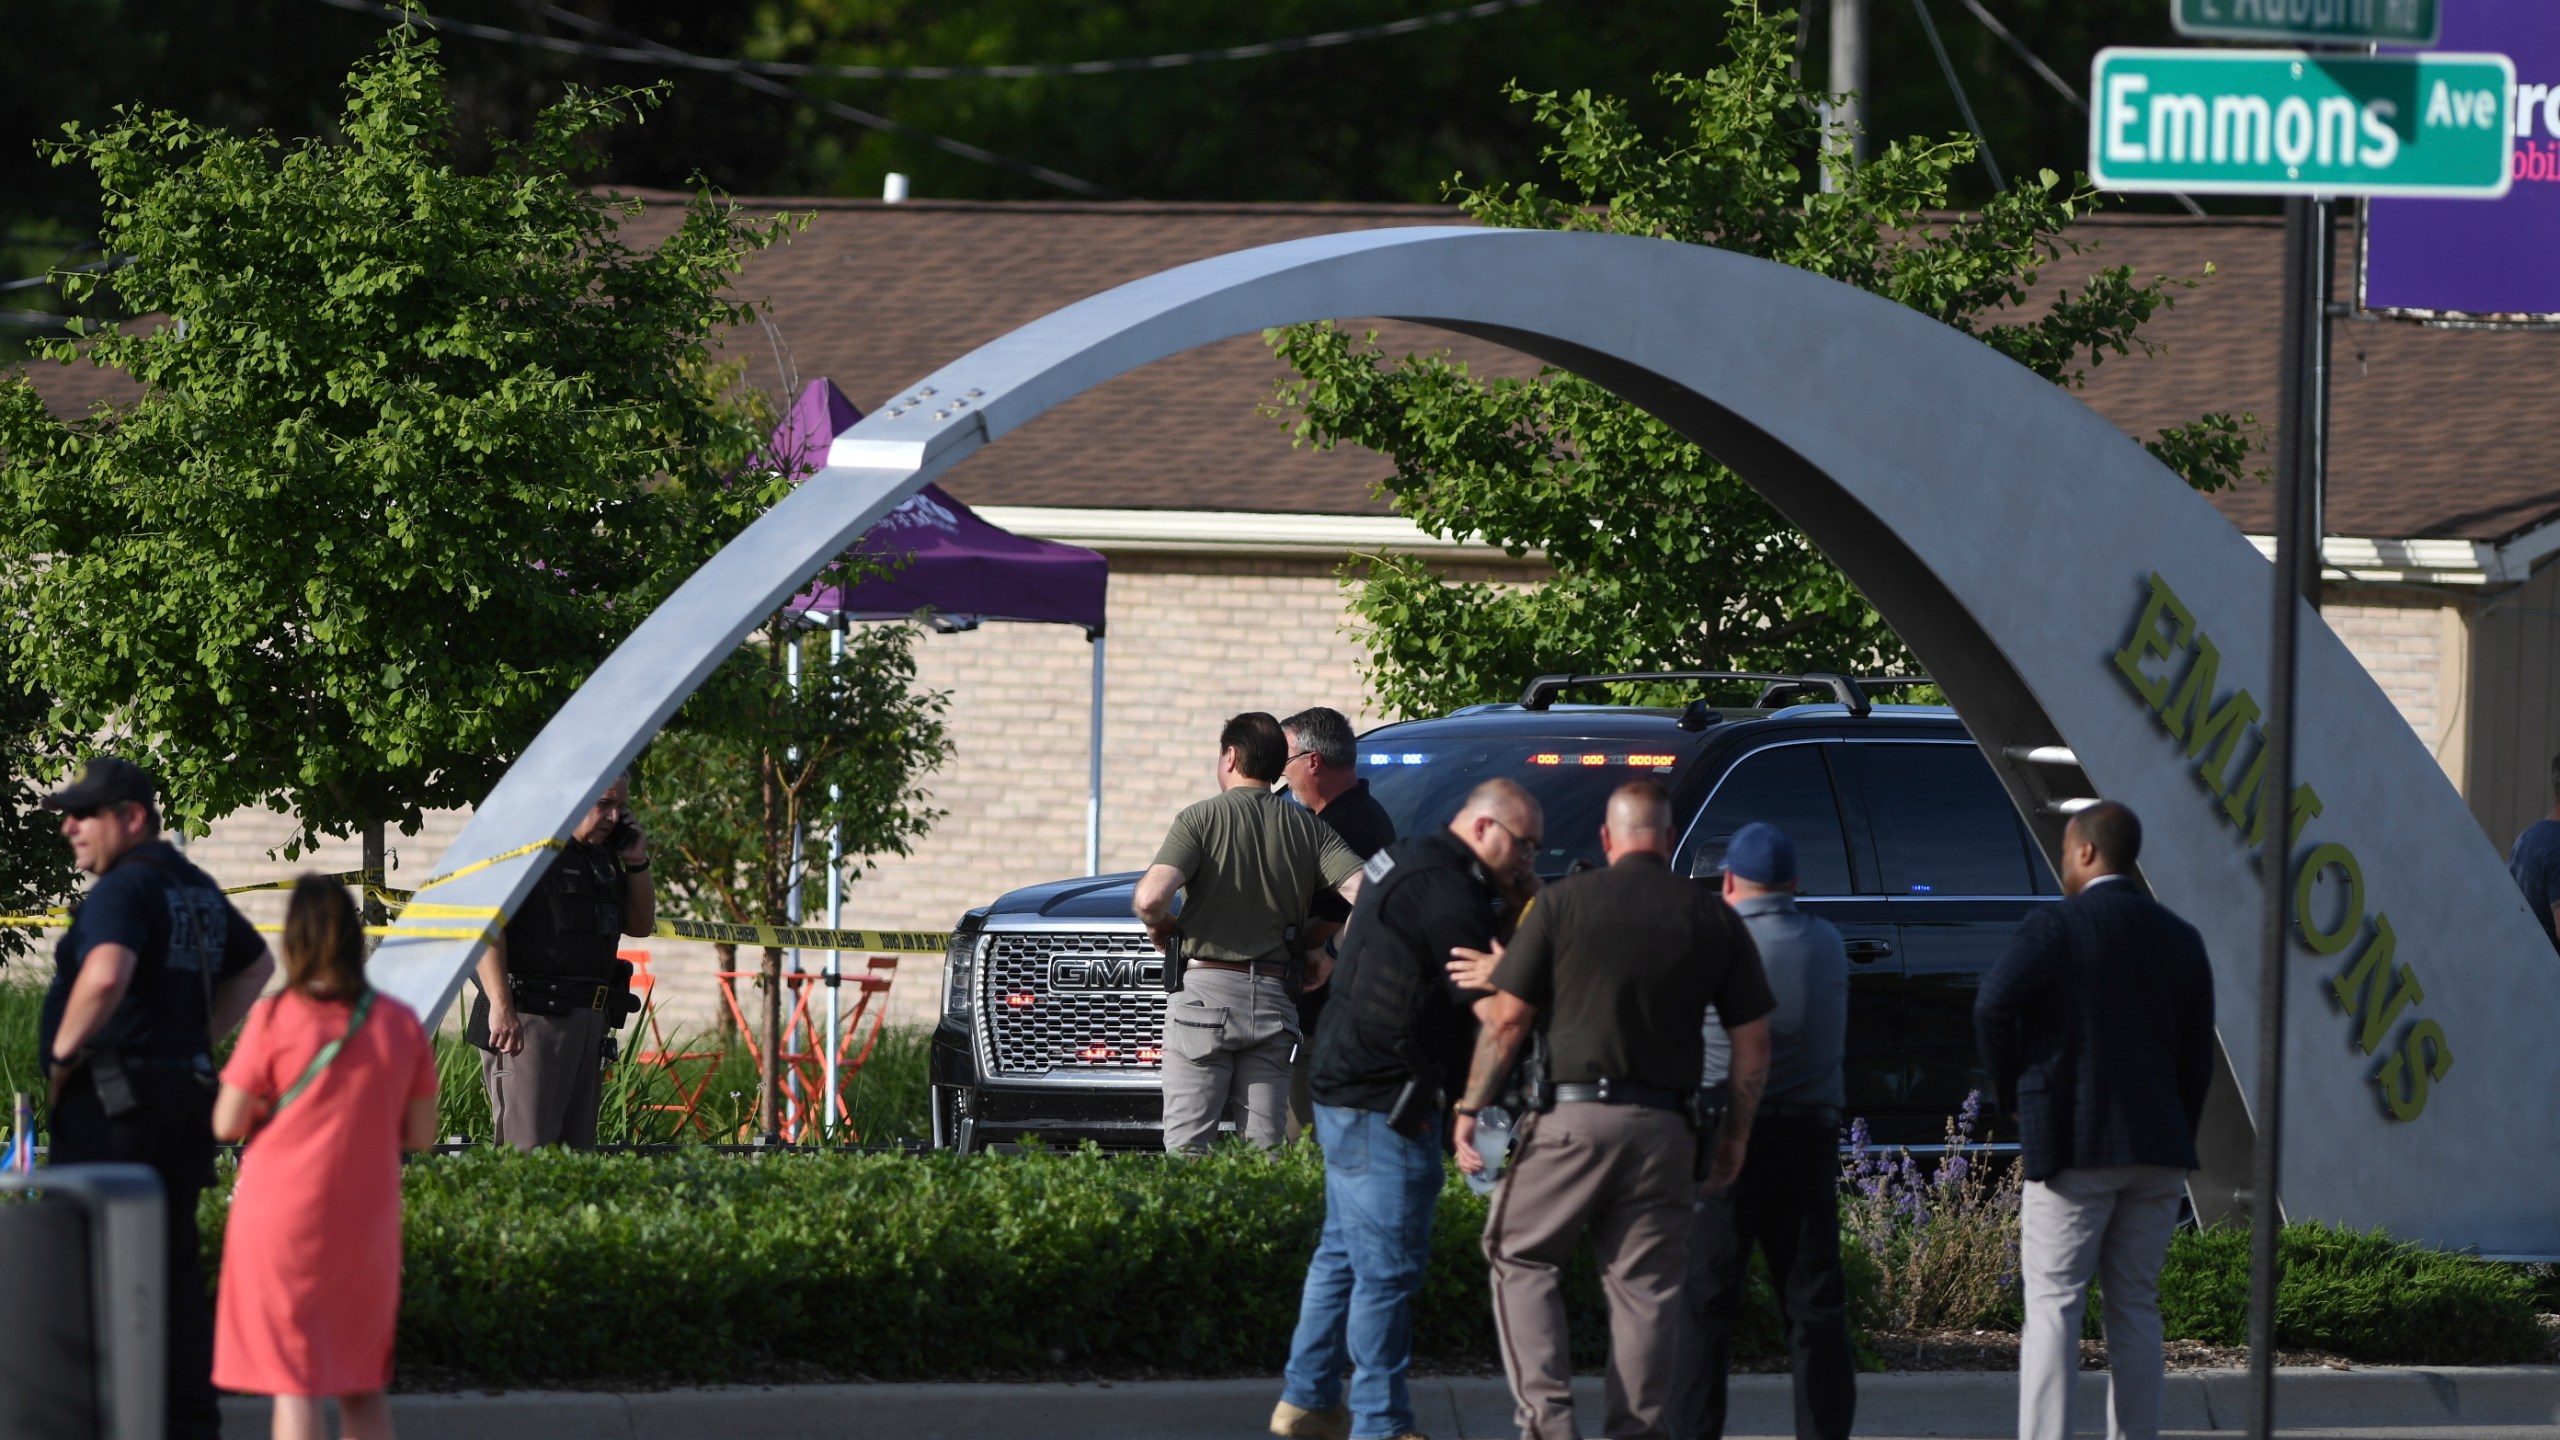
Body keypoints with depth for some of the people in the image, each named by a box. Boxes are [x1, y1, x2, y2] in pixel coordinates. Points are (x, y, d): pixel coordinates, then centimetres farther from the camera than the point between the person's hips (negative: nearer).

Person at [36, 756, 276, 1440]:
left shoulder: (123, 890, -14)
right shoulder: (196, 889, 15)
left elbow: (105, 976, -33)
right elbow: (255, 966, 30)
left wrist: (64, 1051, -18)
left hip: (115, 1099, -9)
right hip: (187, 1091, 9)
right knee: (175, 1263, 12)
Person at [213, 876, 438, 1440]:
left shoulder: (275, 1019, -11)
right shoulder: (400, 1024, -1)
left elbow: (226, 1123, -8)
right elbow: (420, 1133, 3)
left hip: (282, 1218, -3)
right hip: (366, 1224, 3)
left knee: (294, 1382, -1)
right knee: (361, 1385, 14)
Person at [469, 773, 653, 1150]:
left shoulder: (603, 857, 19)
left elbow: (641, 925, 28)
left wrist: (637, 864, 12)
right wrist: (500, 1006, -25)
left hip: (589, 1020, 9)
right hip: (529, 1019, -9)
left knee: (577, 1153, 7)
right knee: (527, 1153, -14)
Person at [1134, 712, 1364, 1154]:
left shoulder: (1201, 818, -5)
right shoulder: (1309, 828, 7)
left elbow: (1151, 897, -18)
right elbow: (1364, 891, -4)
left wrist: (1159, 926, 4)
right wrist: (1316, 941, 10)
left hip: (1206, 990, -4)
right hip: (1274, 998, 4)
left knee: (1186, 1146, -3)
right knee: (1263, 1148, 6)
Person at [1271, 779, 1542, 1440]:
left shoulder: (1410, 863, 15)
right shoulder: (1447, 891, -18)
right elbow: (1488, 1005, -20)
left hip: (1348, 1090, 11)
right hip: (1386, 1104, -11)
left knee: (1345, 1254, 18)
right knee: (1389, 1267, -7)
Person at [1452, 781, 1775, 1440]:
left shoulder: (1562, 903, -2)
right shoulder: (1713, 917, 5)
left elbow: (1507, 1021, -2)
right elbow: (1753, 1044, 8)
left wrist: (1470, 1108, 8)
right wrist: (1736, 1133, 19)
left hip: (1575, 1115, -2)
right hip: (1665, 1130, 2)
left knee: (1522, 1260, 10)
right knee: (1646, 1286, 8)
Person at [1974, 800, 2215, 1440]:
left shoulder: (2059, 926, -7)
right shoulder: (2180, 938, 10)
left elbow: (1994, 1004, -19)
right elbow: (2197, 1058, 10)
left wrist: (2012, 1093, -4)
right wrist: (2175, 1142, 16)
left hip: (2073, 1147, -5)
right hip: (2157, 1148, 5)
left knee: (2053, 1304, -5)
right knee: (2135, 1305, 10)